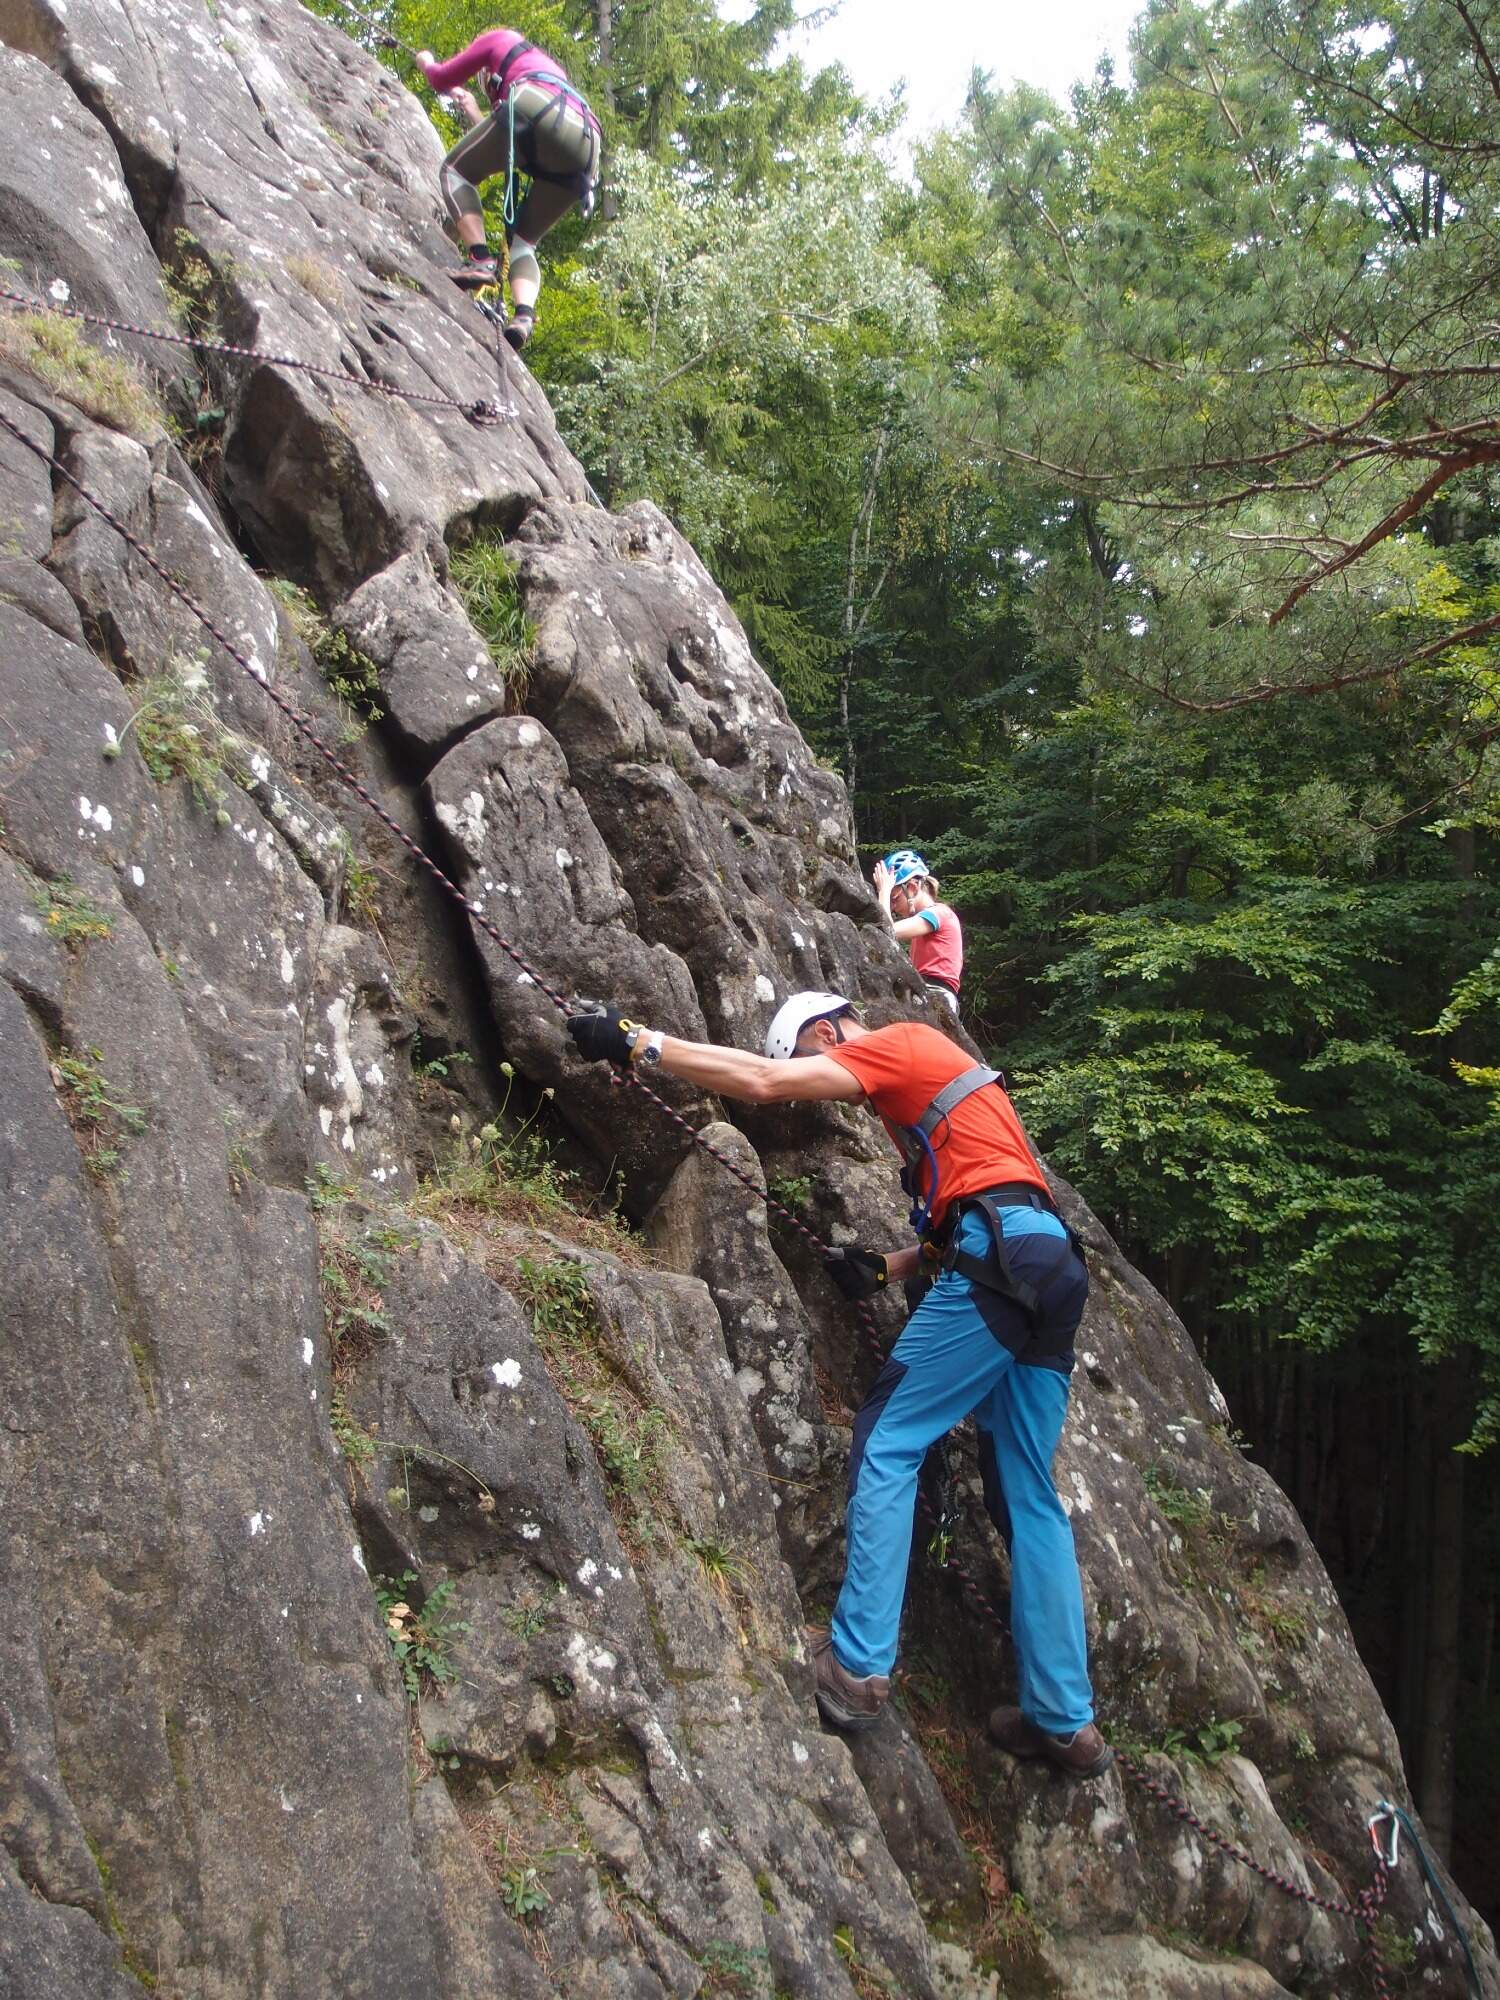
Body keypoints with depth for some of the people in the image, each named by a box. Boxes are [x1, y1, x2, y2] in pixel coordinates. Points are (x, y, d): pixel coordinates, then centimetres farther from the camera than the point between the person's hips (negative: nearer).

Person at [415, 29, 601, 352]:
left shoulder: (501, 39, 29)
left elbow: (443, 78, 29)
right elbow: (499, 156, 42)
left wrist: (426, 62, 52)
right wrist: (475, 116, 58)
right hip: (586, 147, 6)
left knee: (456, 170, 14)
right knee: (523, 241, 15)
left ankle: (481, 259, -10)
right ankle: (524, 315, -14)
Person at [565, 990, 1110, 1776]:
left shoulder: (897, 1042, 4)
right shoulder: (928, 1067, 30)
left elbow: (763, 1081, -9)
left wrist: (639, 1044, -7)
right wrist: (887, 1267, 17)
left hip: (999, 1260, -9)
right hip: (1053, 1264, 9)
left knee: (887, 1444, -4)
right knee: (1027, 1496, 10)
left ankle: (858, 1665, -6)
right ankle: (1065, 1719, 12)